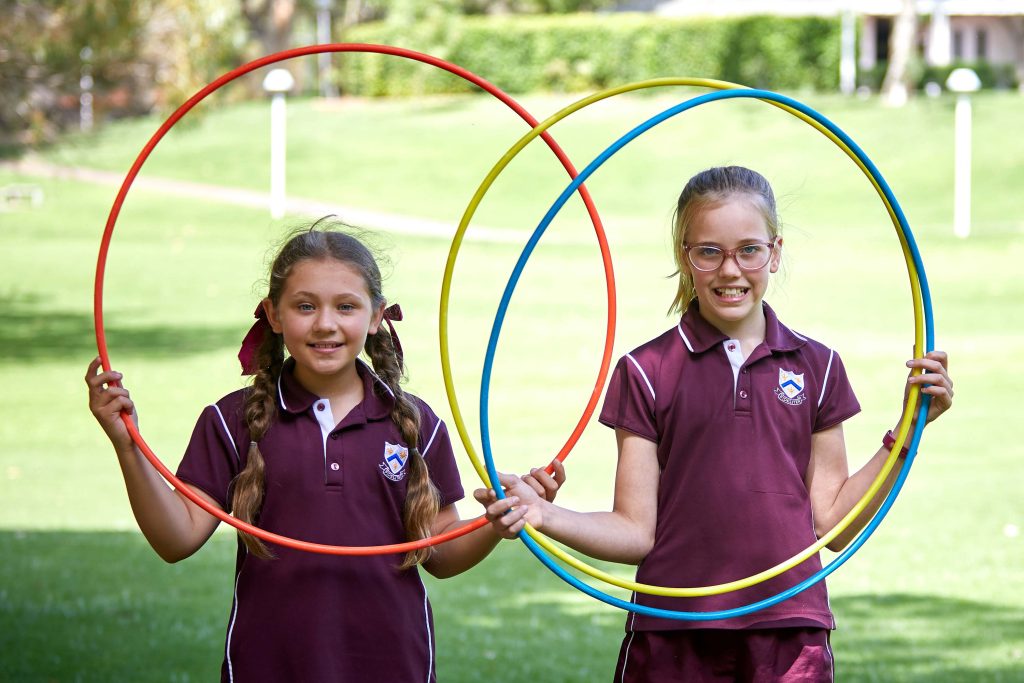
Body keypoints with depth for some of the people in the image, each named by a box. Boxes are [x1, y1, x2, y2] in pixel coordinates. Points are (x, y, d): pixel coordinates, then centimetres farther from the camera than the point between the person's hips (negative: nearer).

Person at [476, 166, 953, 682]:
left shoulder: (815, 368, 8)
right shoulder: (646, 373, 3)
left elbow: (832, 524, 8)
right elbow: (637, 533, 0)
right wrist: (544, 516, -15)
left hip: (790, 638, 1)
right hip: (673, 638, -1)